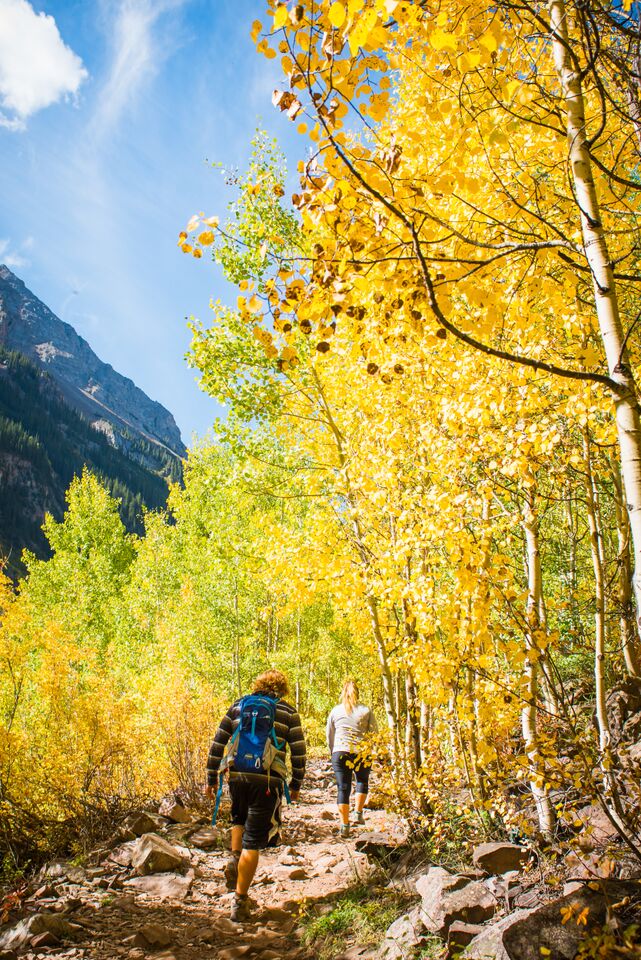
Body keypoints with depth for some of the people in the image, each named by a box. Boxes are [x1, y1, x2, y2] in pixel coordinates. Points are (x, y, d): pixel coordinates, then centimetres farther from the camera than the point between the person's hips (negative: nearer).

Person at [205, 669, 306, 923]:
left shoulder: (238, 705, 11)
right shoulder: (288, 712, 6)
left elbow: (217, 744, 9)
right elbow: (299, 752, 3)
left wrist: (211, 779, 15)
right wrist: (296, 785, 14)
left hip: (236, 775, 3)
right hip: (268, 780, -2)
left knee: (239, 817, 33)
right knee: (253, 841, 6)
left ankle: (235, 858, 12)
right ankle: (240, 902, 8)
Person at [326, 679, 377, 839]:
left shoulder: (335, 711, 5)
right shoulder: (366, 710, 0)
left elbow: (329, 736, 12)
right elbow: (375, 734, 1)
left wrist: (333, 753, 24)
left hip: (340, 753, 0)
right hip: (362, 753, 0)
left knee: (343, 788, 4)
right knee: (362, 781, 25)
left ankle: (344, 826, 3)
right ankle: (359, 813, 18)